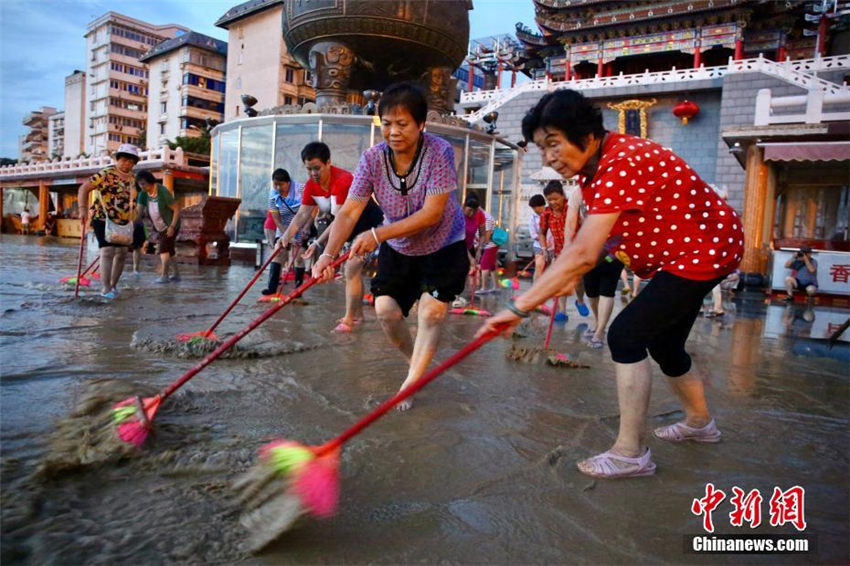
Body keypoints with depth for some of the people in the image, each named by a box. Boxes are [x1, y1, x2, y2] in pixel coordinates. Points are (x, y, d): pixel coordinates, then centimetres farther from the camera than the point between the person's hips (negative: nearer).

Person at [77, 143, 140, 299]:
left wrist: (131, 221, 13)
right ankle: (105, 289, -15)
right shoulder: (106, 174, -11)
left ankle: (113, 284, 26)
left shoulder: (132, 179, 9)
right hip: (102, 219, -7)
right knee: (108, 251, -16)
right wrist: (83, 209, -22)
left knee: (122, 253, 9)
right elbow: (83, 189, -12)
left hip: (122, 222, 7)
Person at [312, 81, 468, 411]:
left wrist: (378, 234, -38)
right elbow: (349, 212, -21)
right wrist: (329, 253, -38)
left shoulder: (439, 152, -26)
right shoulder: (373, 158, -17)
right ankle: (417, 363, 24)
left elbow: (432, 213, -31)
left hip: (443, 245, -3)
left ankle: (409, 384, 1)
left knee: (431, 311, -15)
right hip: (398, 247, 4)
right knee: (385, 309, -4)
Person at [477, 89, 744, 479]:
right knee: (663, 341, 20)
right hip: (681, 253, 10)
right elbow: (589, 241, 0)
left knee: (626, 335, -16)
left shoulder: (621, 165, -34)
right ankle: (699, 423, 45)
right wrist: (569, 277, -17)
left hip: (706, 249, -10)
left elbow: (583, 255, -42)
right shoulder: (592, 166, -3)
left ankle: (630, 454, -5)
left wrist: (519, 308, -42)